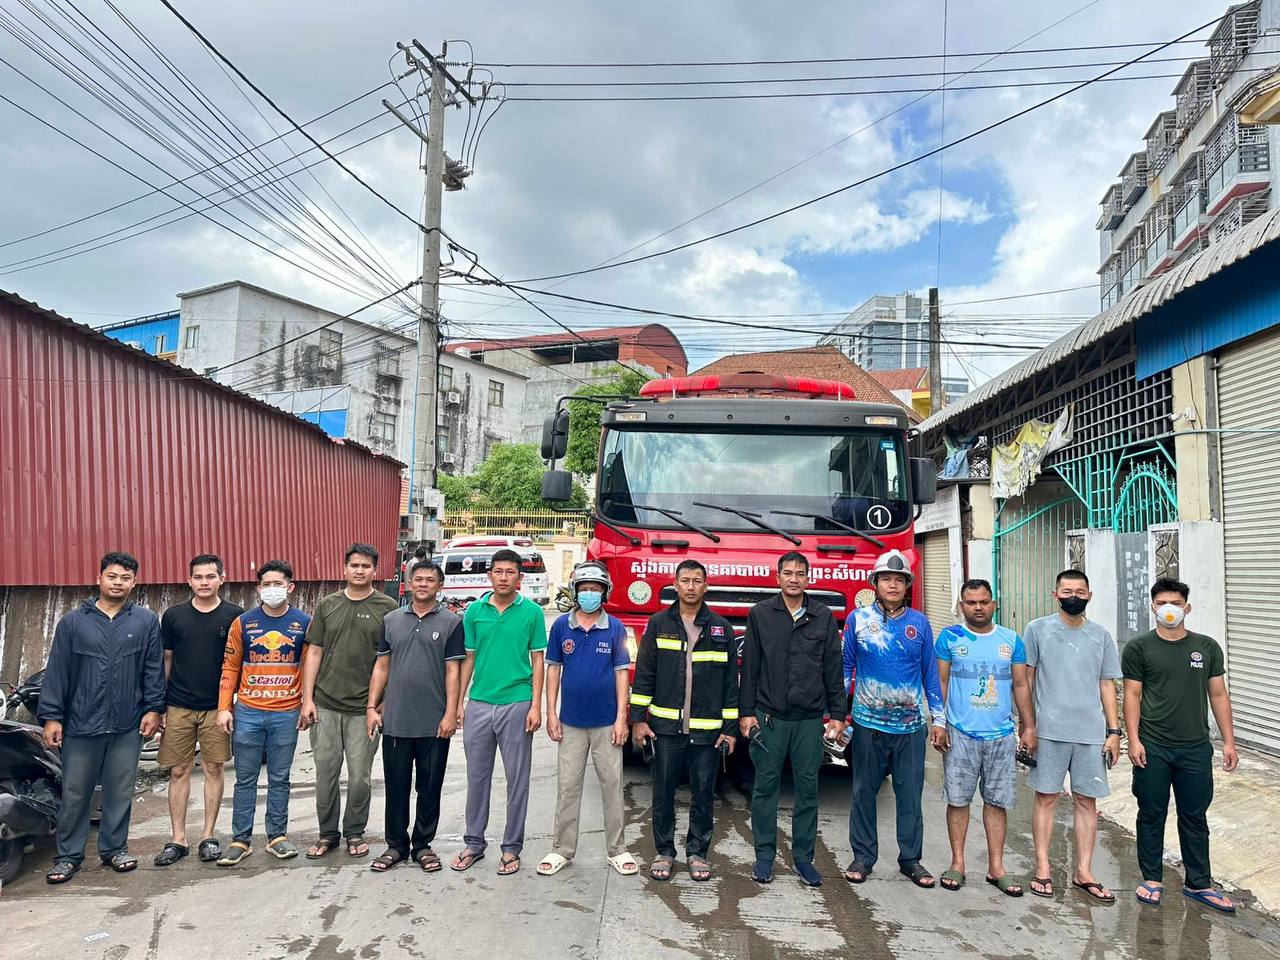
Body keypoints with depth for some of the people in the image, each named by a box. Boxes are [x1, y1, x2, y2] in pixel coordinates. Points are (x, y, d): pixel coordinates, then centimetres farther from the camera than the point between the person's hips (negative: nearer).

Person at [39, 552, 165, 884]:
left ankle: (114, 848, 23)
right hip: (81, 725, 0)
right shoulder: (73, 622, 4)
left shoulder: (146, 621, 4)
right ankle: (68, 855, 19)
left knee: (120, 791, 9)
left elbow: (154, 669, 4)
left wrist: (153, 708, -1)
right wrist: (51, 716, -2)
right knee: (75, 793, 6)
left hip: (128, 726, 0)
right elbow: (56, 672, 2)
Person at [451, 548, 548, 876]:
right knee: (477, 777, 11)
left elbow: (537, 661, 0)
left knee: (517, 779, 6)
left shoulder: (532, 612, -2)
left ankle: (511, 848, 18)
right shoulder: (474, 611, 5)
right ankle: (474, 843, 25)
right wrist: (458, 703, 5)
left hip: (516, 705, -2)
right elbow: (468, 659, 9)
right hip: (479, 705, 2)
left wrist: (535, 706, -7)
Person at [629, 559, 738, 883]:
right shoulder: (658, 624, 3)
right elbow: (644, 674, 4)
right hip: (666, 726, 0)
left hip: (707, 729, 0)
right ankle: (664, 851, 22)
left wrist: (730, 727, 3)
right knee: (664, 791, 7)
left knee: (703, 792, 8)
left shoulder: (721, 628, 4)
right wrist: (638, 719, -1)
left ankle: (697, 852, 23)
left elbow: (731, 682, 6)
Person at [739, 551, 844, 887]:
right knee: (765, 786, 5)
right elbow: (749, 667, 1)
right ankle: (765, 855, 18)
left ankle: (803, 857, 20)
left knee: (807, 788, 7)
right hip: (769, 717, -1)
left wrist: (837, 714, 3)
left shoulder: (824, 617, 5)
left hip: (810, 719, 1)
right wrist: (746, 713, -3)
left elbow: (833, 669, 6)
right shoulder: (760, 614, 2)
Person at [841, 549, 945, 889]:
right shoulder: (858, 619, 0)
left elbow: (930, 673, 9)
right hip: (868, 724, -1)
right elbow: (844, 668, 5)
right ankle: (863, 857, 21)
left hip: (911, 726, 1)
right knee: (864, 792, 8)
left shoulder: (920, 623, 4)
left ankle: (911, 859, 21)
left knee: (910, 794, 7)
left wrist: (939, 719, 6)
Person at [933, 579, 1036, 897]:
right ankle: (957, 863, 16)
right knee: (958, 799, 4)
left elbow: (1021, 686, 11)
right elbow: (940, 682, 1)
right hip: (960, 734, -2)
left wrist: (1029, 727, 6)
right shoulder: (949, 638, 0)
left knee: (997, 801, 8)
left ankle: (996, 867, 18)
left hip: (1001, 735, 2)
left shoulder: (1011, 640, 7)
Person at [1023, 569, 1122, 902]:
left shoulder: (1100, 635, 8)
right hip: (1049, 730, -3)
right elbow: (1026, 679, 2)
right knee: (1046, 797, 3)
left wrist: (1113, 731, 7)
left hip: (1091, 732, 3)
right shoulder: (1037, 629, 0)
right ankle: (1042, 869, 12)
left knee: (1087, 800, 8)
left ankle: (1083, 872, 18)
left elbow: (1106, 684, 12)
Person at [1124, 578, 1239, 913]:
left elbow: (1218, 695, 9)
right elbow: (1132, 695, -2)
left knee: (1195, 817, 11)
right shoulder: (1139, 647, -2)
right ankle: (1152, 879, 20)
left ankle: (1198, 883, 24)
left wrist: (1229, 741, 5)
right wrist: (1133, 740, -8)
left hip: (1196, 748, 2)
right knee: (1152, 815, 7)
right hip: (1152, 748, -2)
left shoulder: (1207, 647, 6)